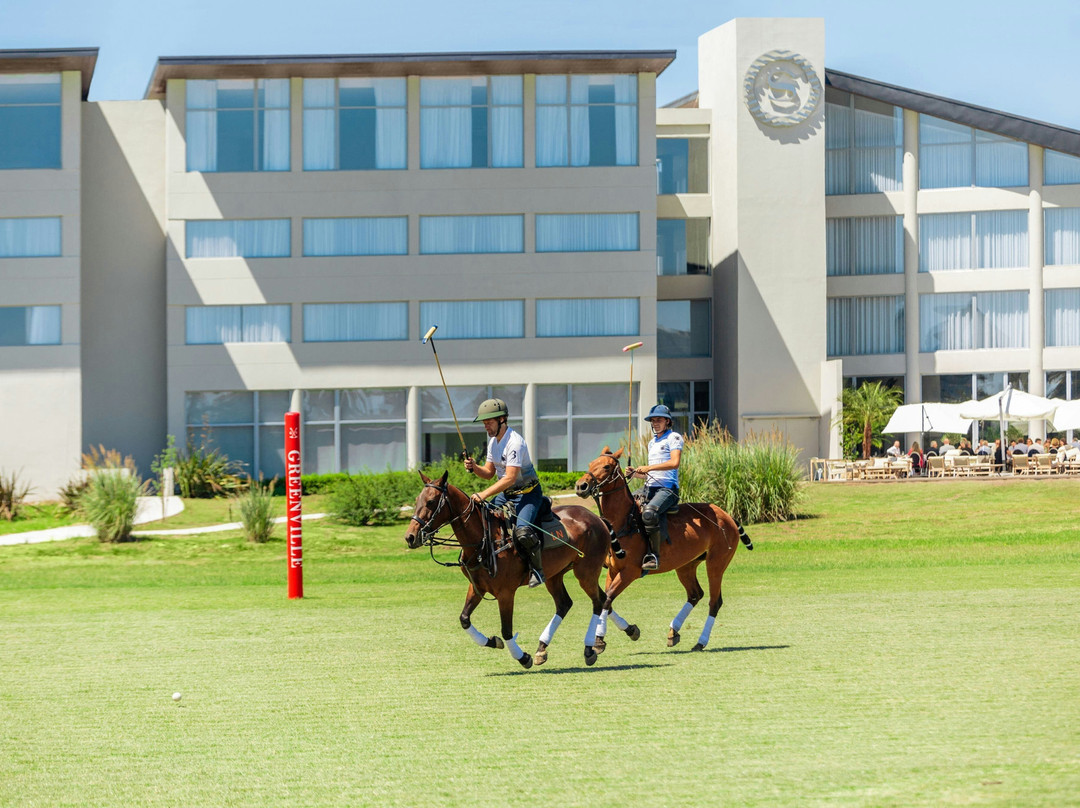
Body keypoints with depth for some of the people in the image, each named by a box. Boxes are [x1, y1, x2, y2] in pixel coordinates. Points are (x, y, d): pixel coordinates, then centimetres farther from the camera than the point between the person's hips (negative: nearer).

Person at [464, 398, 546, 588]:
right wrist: (474, 467, -9)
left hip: (527, 492, -9)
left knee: (522, 532, -31)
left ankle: (537, 569, -12)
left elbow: (510, 478, -29)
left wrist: (484, 494, -35)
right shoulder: (493, 441, 6)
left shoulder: (515, 442, -23)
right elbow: (489, 472, 13)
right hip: (505, 494, 9)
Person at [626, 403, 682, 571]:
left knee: (649, 513, -36)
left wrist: (649, 468, -20)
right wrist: (636, 473, 8)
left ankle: (654, 556, -31)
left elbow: (674, 463, -17)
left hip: (668, 488, -9)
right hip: (650, 488, 9)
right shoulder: (652, 443, 24)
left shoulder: (673, 437, -1)